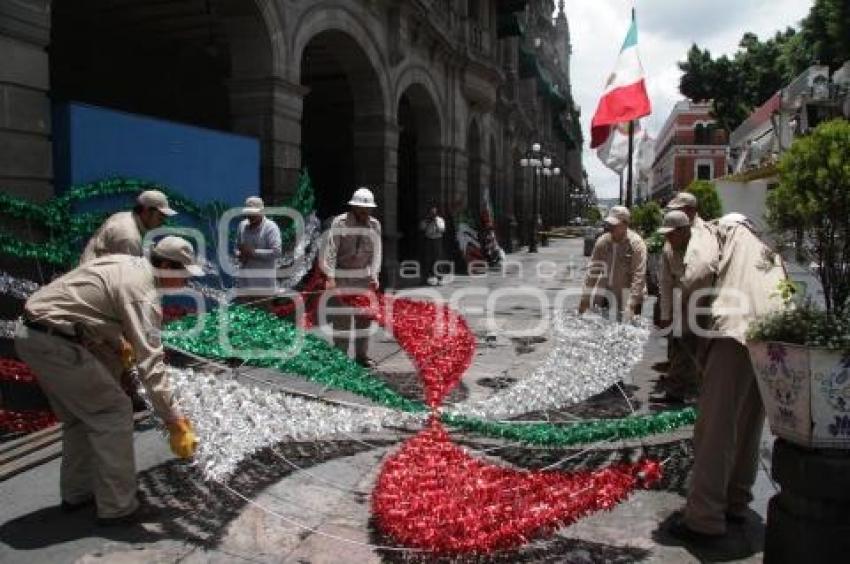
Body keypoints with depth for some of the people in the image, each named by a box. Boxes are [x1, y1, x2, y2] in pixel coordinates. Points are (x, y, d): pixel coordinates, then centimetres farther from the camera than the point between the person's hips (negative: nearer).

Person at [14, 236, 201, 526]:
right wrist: (174, 421, -25)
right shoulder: (141, 291, -17)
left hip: (30, 333, 10)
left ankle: (76, 493, 31)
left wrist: (117, 342, 20)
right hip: (53, 342, -10)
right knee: (114, 413, -3)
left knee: (80, 414, 21)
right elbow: (150, 361, -24)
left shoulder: (125, 263, 12)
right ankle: (117, 507, 2)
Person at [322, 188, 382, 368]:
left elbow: (376, 252, 6)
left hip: (363, 277, 4)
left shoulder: (374, 225, 2)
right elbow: (330, 250, -12)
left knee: (364, 317, 9)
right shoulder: (339, 222, -11)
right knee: (341, 319, -2)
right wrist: (330, 277, -18)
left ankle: (362, 355, 21)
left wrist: (374, 276, 0)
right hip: (341, 276, -4)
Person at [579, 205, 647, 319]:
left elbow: (639, 276, -22)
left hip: (627, 294, -5)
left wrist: (631, 305, -29)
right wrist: (585, 298, -3)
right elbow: (593, 270, 1)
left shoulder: (636, 244, -16)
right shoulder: (602, 241, -2)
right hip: (606, 291, 5)